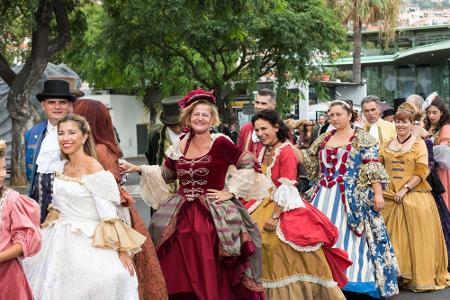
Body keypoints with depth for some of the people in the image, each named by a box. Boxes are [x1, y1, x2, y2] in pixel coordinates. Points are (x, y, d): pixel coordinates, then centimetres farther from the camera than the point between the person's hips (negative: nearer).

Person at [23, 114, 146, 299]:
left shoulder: (94, 169, -15)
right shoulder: (63, 169, 7)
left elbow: (109, 216, -17)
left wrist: (122, 251, -19)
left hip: (87, 242, -7)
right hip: (60, 240, 7)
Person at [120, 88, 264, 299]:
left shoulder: (221, 144, -7)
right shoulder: (180, 147, 8)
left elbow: (250, 167, -5)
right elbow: (165, 175, 18)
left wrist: (231, 192, -6)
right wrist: (138, 169, 10)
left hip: (213, 217, -4)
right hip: (180, 217, 5)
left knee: (212, 277, -2)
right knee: (181, 277, 8)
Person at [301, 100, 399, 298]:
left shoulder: (362, 138, -3)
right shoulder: (324, 139, 13)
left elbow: (373, 169, -9)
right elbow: (309, 161, 18)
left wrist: (378, 194, -16)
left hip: (352, 198, -5)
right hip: (324, 197, 5)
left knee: (348, 238, -4)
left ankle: (351, 278, 6)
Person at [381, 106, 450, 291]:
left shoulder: (419, 143, 0)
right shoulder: (387, 144, 13)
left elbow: (422, 171, -8)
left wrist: (405, 189, -15)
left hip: (415, 197, -4)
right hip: (390, 197, 4)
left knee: (416, 238, -3)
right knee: (393, 238, 4)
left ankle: (420, 277, 6)